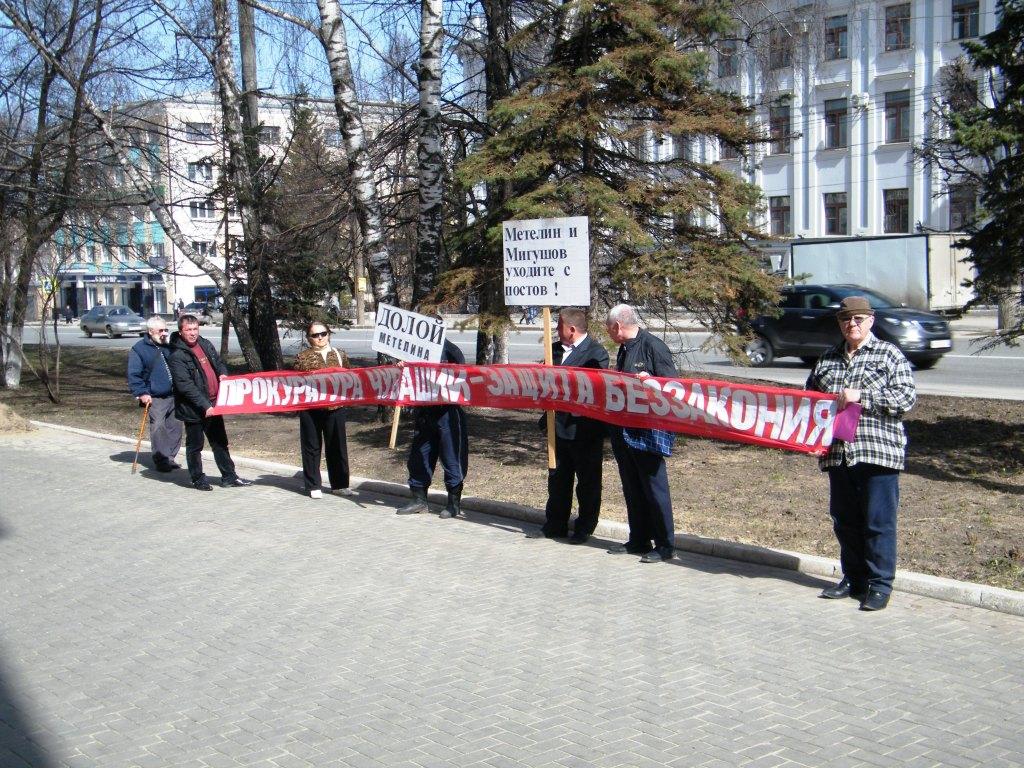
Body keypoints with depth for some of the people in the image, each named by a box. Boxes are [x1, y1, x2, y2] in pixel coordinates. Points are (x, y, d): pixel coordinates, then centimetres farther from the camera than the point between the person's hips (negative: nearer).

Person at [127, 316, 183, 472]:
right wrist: (142, 393, -16)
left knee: (175, 427, 6)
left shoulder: (168, 347, 15)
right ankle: (161, 461, -4)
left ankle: (170, 458, 17)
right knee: (158, 428, -10)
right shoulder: (138, 349, -4)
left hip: (173, 395, 6)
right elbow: (133, 375, -8)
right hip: (155, 399, -6)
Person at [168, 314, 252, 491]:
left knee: (220, 442, 14)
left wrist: (223, 373, -1)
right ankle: (198, 479, 21)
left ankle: (229, 477, 23)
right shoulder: (177, 355, -16)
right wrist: (204, 405, -26)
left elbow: (218, 362, 23)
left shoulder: (205, 345, 6)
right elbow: (185, 386, -22)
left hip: (213, 405, 7)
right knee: (195, 445, 8)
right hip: (193, 409, -7)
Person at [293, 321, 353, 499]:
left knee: (337, 446, 7)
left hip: (335, 407, 2)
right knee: (312, 447, 4)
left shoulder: (340, 355, 10)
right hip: (310, 409, -2)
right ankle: (313, 486, 12)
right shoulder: (302, 357, 4)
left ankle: (339, 484, 17)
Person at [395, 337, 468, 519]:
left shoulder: (451, 351, -6)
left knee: (451, 457, 1)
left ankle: (454, 503, 10)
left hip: (447, 411, -6)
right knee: (418, 456, 10)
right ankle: (419, 500, 22)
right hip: (424, 413, 6)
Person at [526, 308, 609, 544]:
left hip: (584, 428, -7)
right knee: (557, 477, 15)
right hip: (559, 425, 7)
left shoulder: (596, 353, -12)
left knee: (587, 480, 6)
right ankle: (555, 525, 26)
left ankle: (585, 528, 16)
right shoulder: (555, 349, 9)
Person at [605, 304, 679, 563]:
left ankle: (665, 546, 6)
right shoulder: (624, 349, 13)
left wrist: (649, 380, -27)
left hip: (649, 431, -9)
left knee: (655, 488, -2)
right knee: (632, 489, 14)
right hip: (624, 430, 9)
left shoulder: (653, 345, -12)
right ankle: (638, 540, 25)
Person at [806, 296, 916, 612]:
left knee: (878, 522, -2)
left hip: (878, 452, -5)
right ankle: (854, 579, 23)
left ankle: (880, 585, 7)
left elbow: (907, 396, -9)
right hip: (837, 453, 5)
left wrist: (860, 396, -17)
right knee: (844, 520, 11)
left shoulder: (889, 355, 1)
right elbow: (809, 393, 29)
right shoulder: (828, 358, 16)